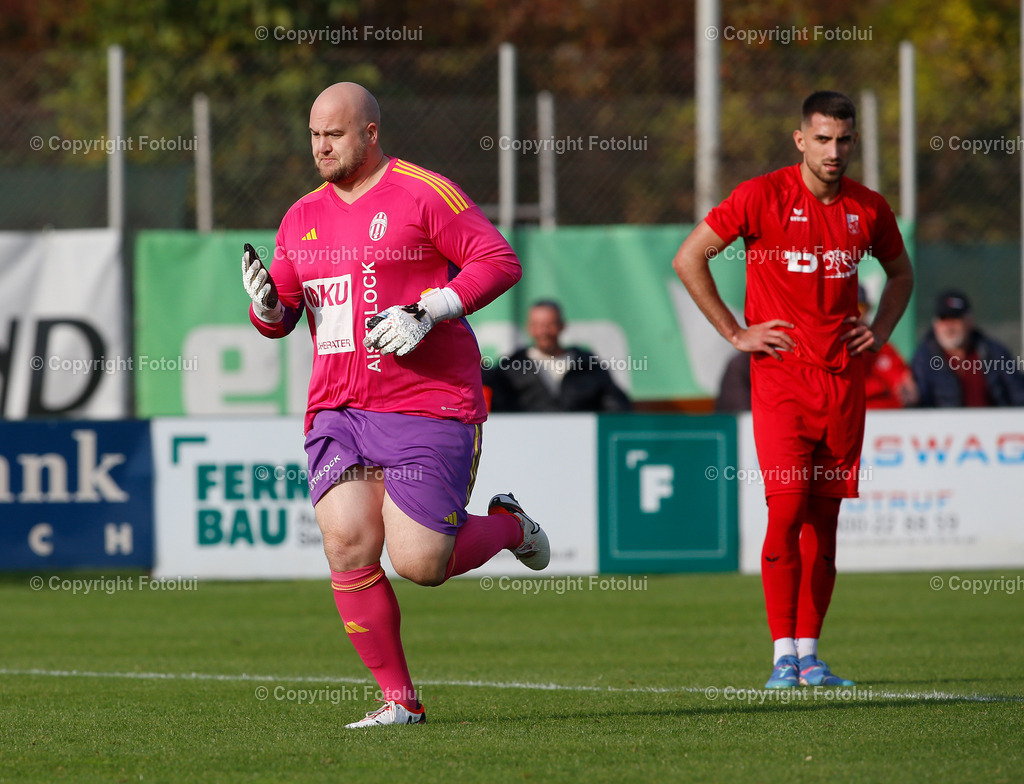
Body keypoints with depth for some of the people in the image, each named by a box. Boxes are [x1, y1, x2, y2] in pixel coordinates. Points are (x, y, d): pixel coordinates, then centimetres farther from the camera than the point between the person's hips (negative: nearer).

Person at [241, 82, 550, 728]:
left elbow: (500, 262, -8)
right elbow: (279, 316, 20)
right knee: (348, 545, -11)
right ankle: (399, 699, 0)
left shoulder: (422, 192, -4)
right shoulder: (302, 218, 14)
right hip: (338, 410, 6)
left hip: (428, 405, -6)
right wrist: (267, 303, -3)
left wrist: (429, 311, -18)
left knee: (418, 563, -12)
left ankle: (508, 526, 21)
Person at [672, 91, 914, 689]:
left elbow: (900, 271, 26)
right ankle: (784, 656, -7)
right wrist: (735, 333, -5)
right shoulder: (763, 196, -6)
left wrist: (882, 330, 10)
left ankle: (810, 656, 10)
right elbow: (689, 258, -4)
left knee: (824, 520, 5)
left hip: (844, 379, 4)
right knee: (787, 510, -13)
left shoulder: (869, 209, 7)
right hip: (781, 376, -4)